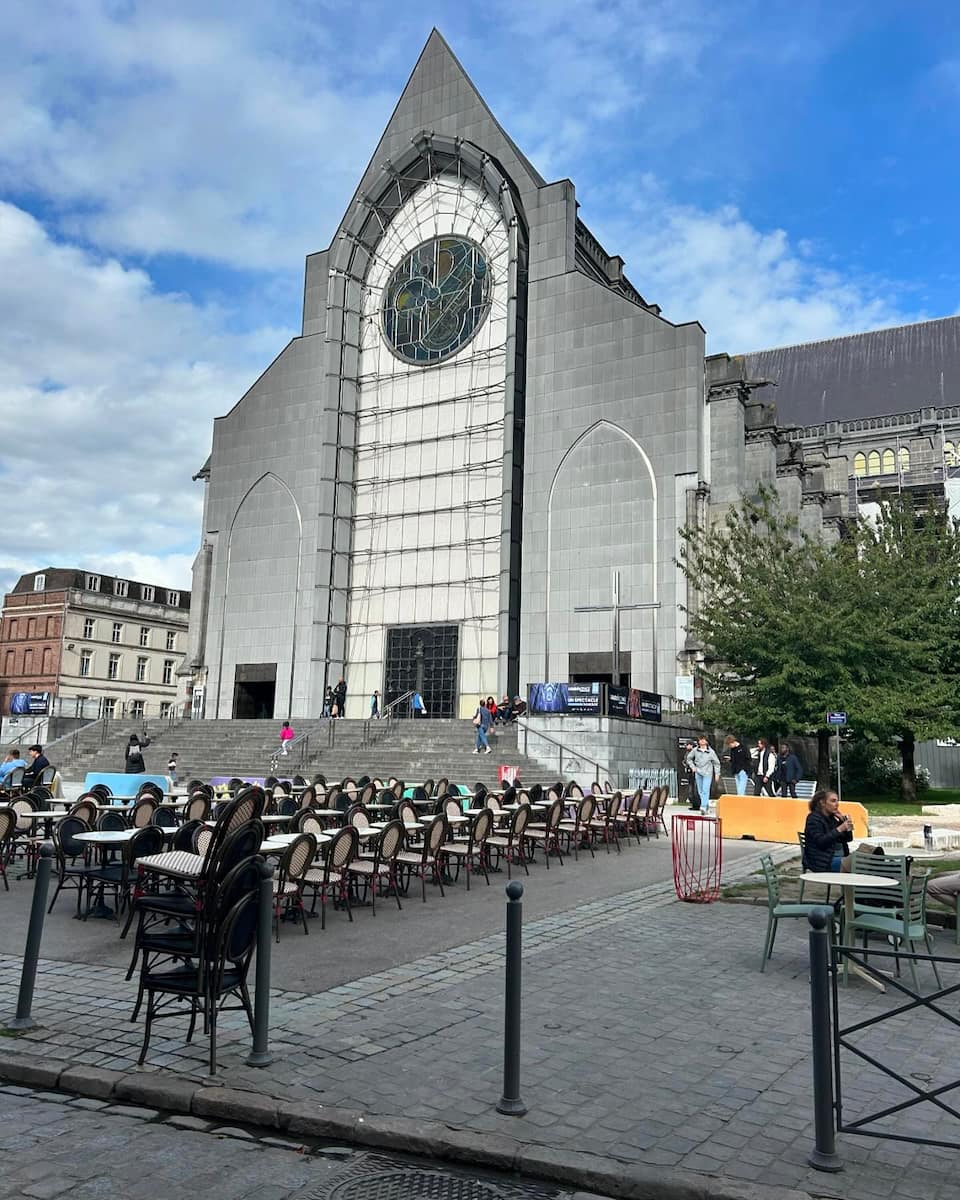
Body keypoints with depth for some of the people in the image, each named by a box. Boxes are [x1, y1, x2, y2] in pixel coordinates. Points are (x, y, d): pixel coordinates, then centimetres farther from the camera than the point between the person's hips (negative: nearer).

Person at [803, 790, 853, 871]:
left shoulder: (833, 818, 15)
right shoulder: (814, 818, -6)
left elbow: (849, 839, 15)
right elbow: (820, 842, -20)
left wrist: (844, 820, 0)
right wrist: (839, 829, -24)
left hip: (840, 857, 8)